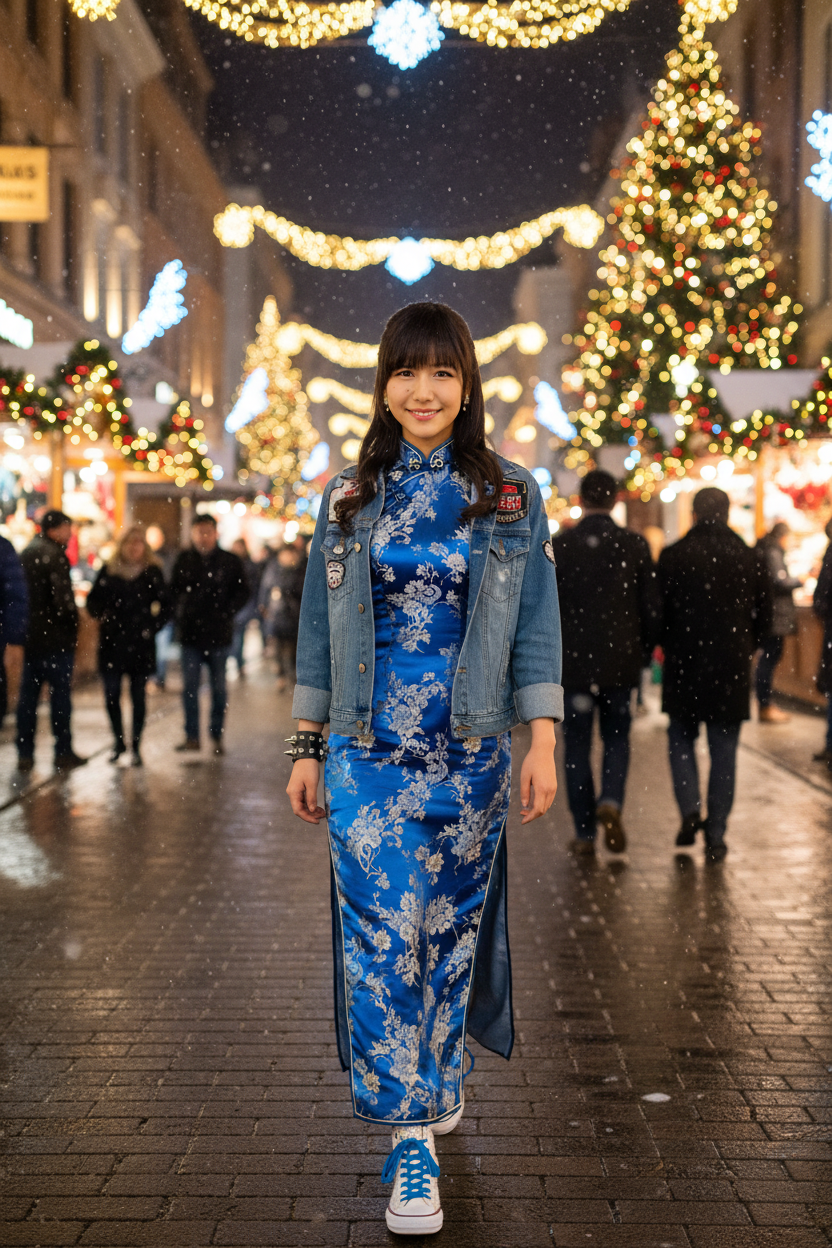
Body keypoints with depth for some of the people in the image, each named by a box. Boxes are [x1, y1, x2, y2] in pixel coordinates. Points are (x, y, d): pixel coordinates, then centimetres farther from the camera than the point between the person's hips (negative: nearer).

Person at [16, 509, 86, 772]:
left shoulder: (26, 553, 13)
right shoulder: (54, 555, -14)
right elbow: (63, 598, -20)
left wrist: (21, 629, 15)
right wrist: (72, 623, -6)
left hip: (30, 635, 8)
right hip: (56, 637, -8)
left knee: (28, 694, 10)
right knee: (60, 693, 1)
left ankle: (25, 754, 11)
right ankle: (63, 753, 5)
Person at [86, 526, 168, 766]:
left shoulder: (152, 573, 2)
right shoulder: (108, 571, 6)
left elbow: (164, 605, 2)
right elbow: (93, 599, 9)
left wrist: (153, 626, -10)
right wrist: (99, 613, -10)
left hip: (140, 644, -1)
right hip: (111, 642, 1)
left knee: (138, 695, 3)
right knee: (111, 694, 2)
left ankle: (136, 745, 12)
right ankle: (119, 740, 21)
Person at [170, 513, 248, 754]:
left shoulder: (230, 561, 1)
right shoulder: (184, 560, 6)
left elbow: (242, 592, 5)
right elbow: (173, 589, 16)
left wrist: (226, 612, -7)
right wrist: (180, 612, 1)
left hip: (219, 634, -1)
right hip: (190, 634, 1)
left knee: (219, 688, 6)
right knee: (189, 687, 1)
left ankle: (217, 736, 15)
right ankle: (192, 736, 7)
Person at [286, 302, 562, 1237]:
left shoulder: (511, 498, 3)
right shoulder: (348, 498, 6)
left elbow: (536, 626, 2)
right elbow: (320, 629, 9)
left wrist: (543, 742, -5)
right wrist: (306, 748, 6)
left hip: (470, 748, 0)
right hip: (368, 748, 0)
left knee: (450, 923, 10)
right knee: (382, 931, -8)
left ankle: (438, 1074, 33)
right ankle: (412, 1133, -2)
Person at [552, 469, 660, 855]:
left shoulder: (558, 545, -6)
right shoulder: (635, 546, -2)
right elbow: (651, 608, 1)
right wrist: (644, 654, 13)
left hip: (573, 663, -1)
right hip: (621, 661, 1)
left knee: (577, 746, 8)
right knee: (617, 739, 15)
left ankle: (585, 833, 11)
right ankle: (610, 802, -10)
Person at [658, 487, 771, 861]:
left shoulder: (672, 557, -5)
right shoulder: (749, 559, 0)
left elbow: (657, 611, -2)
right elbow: (764, 617, 6)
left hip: (684, 664, -1)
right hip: (732, 670, 1)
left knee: (681, 739, 17)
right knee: (723, 751, 7)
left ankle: (690, 810, -2)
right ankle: (715, 836, 7)